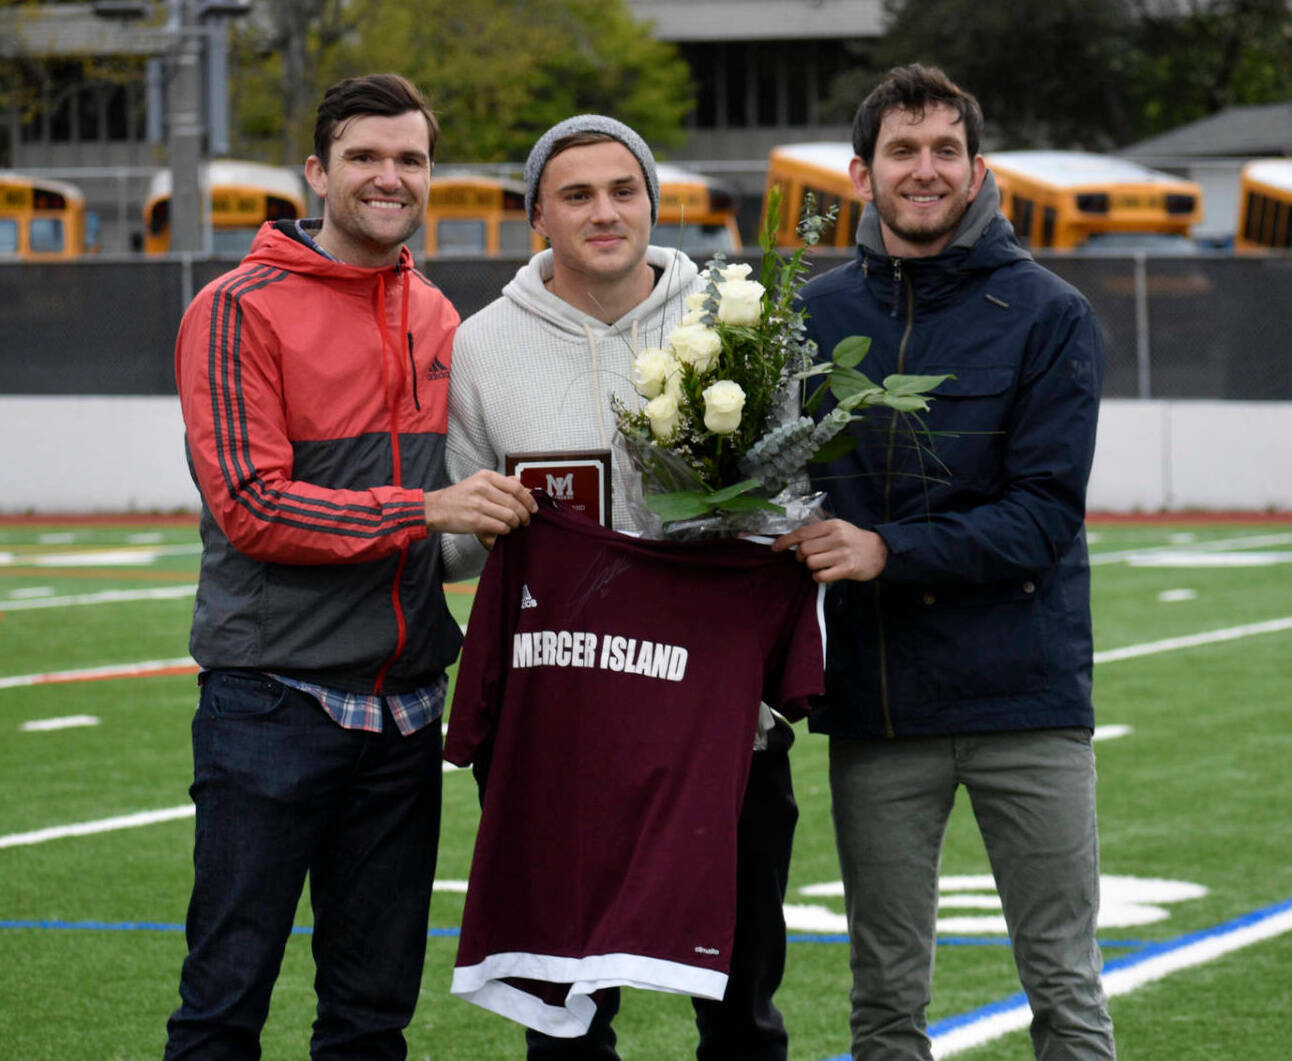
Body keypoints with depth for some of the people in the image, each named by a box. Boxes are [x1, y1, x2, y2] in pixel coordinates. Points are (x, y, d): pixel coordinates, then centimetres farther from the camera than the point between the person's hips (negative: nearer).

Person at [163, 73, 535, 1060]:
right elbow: (249, 505, -16)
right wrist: (426, 509, -20)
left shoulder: (436, 318, 13)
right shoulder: (240, 311, -7)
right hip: (272, 703, -6)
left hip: (403, 708, 6)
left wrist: (497, 509, 6)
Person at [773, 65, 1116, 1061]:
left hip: (1024, 690, -3)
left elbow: (1044, 515, -11)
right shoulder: (817, 315, 8)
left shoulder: (1049, 316, -3)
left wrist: (887, 551, -21)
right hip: (877, 706, 3)